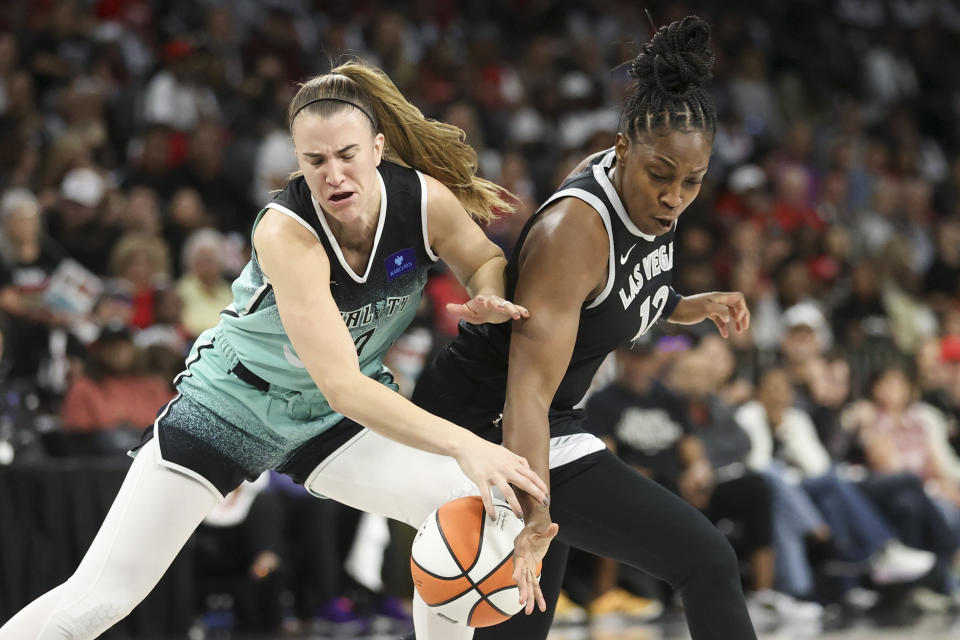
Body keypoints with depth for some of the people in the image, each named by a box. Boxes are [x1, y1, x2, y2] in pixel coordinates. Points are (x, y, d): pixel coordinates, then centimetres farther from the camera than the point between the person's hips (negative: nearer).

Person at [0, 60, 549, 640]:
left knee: (486, 513, -18)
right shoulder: (285, 233, -33)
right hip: (234, 402, -4)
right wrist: (462, 445, -49)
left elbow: (486, 261, 5)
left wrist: (489, 300, -20)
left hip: (345, 416, 4)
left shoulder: (424, 200, -19)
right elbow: (341, 386, -39)